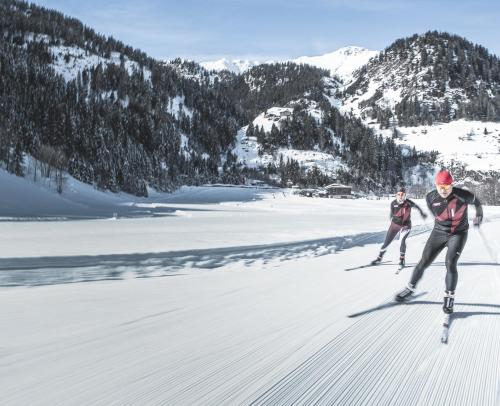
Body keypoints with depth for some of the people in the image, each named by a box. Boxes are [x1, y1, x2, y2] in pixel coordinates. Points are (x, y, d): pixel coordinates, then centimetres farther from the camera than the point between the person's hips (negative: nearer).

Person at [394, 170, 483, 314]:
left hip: (458, 233, -2)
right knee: (424, 262, 4)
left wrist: (479, 216, 17)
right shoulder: (430, 197, -15)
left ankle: (449, 297, -1)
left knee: (450, 264, -17)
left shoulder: (462, 195, -22)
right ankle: (410, 289, 21)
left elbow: (476, 201, 1)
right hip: (439, 232, 3)